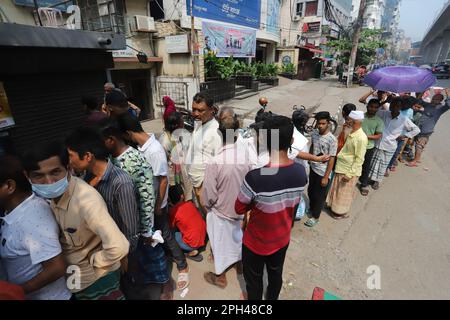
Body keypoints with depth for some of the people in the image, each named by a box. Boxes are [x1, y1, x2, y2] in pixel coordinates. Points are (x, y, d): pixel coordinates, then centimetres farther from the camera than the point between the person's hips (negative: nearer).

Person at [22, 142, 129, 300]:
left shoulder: (85, 199, -34)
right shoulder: (50, 194, -9)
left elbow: (118, 247, -40)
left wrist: (91, 262, -23)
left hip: (97, 278, -7)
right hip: (74, 276, 7)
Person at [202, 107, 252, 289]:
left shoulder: (215, 162, -33)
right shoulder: (246, 156, -18)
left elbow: (209, 194, -21)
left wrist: (207, 206, 0)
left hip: (221, 211, -4)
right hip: (240, 208, 5)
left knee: (221, 243, 18)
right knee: (238, 237, 29)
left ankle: (220, 277, 41)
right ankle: (240, 262, 55)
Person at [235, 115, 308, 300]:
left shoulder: (255, 177, -35)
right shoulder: (301, 172, -17)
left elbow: (239, 209, -17)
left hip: (256, 242, -5)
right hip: (282, 239, 5)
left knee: (254, 279, 23)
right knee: (276, 274, 31)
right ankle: (272, 299, 57)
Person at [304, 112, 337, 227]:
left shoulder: (332, 140, -22)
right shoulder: (314, 133, -5)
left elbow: (331, 159, -18)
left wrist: (326, 177, -16)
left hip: (323, 172, -6)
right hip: (313, 168, 6)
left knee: (319, 196, 9)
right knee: (310, 191, 22)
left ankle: (315, 217, 28)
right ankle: (311, 208, 47)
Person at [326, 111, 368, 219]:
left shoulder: (361, 138, -25)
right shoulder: (352, 133, 1)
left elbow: (359, 159, -22)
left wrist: (350, 174, -20)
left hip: (349, 170, -8)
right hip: (341, 167, 8)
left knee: (344, 193, 12)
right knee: (337, 190, 23)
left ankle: (341, 212, 31)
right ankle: (334, 206, 43)